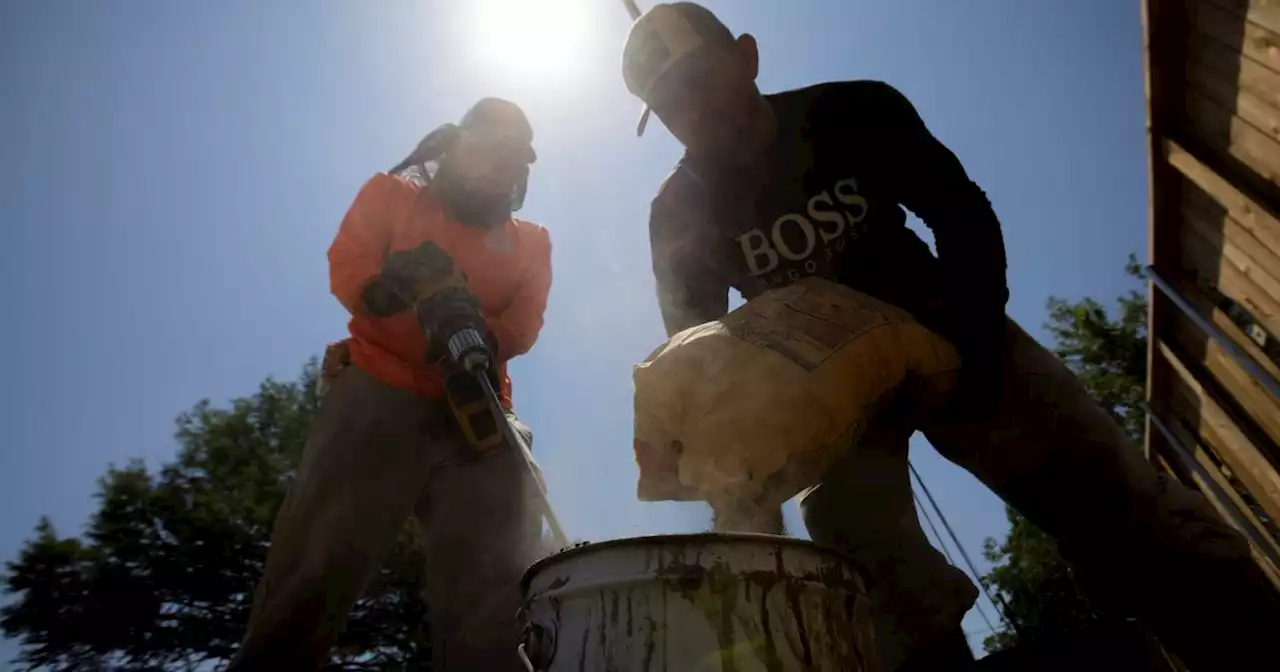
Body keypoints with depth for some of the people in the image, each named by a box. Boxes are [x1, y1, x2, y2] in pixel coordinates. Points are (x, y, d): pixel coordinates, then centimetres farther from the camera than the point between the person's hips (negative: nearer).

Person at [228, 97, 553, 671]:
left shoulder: (530, 242, 21)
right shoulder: (394, 195, 18)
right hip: (380, 392, -2)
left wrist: (480, 338, -19)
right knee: (319, 564, -11)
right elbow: (344, 264, 3)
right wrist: (377, 289, -22)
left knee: (496, 591, -8)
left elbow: (524, 324, 5)